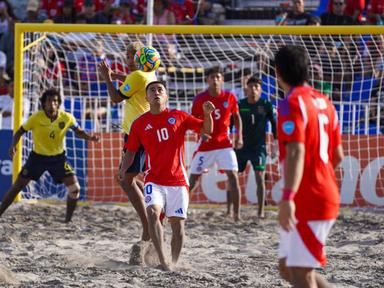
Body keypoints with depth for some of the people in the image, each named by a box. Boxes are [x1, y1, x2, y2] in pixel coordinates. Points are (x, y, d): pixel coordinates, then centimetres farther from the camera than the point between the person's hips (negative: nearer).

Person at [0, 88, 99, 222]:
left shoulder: (67, 118, -16)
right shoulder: (36, 118, -20)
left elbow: (79, 132, 2)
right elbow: (20, 131, -8)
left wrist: (89, 137, -19)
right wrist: (13, 145, -25)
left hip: (58, 157, 1)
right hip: (38, 156, -1)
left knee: (74, 188, -12)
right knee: (17, 186, 0)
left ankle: (68, 220, 6)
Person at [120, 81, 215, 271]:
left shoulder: (178, 117, 6)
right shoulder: (140, 124, 6)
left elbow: (207, 130, 5)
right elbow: (130, 151, 12)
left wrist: (207, 114, -14)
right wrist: (123, 170, -5)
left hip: (178, 180, 1)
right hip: (154, 180, -1)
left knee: (178, 224, 1)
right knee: (153, 212, -26)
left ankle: (173, 264, 18)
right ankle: (162, 260, -28)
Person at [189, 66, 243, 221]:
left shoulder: (230, 97, -4)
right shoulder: (200, 99, -8)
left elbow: (236, 117, 11)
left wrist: (239, 136, 1)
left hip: (224, 143, 1)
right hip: (205, 144, -1)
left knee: (233, 175, -12)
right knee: (194, 177, 5)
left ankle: (237, 214, -10)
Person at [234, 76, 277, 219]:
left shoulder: (266, 105, -1)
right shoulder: (239, 105, 2)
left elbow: (275, 124, 4)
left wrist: (276, 143, -1)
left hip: (258, 147, -2)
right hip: (241, 147, 2)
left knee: (260, 177, -8)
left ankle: (261, 211, -2)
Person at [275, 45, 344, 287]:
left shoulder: (293, 103, -12)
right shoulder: (324, 102, 14)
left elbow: (296, 153, -25)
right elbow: (338, 155, 20)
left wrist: (288, 197, -34)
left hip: (307, 202, -9)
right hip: (326, 196, 9)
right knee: (287, 267, 16)